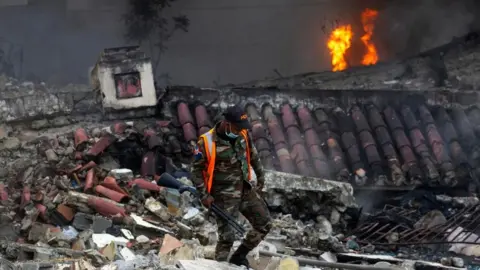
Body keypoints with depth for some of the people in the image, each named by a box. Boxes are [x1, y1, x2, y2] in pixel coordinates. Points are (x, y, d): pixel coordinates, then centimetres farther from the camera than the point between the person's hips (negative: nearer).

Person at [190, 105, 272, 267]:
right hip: (224, 195, -6)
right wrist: (204, 195, -12)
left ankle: (239, 256, 24)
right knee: (227, 236, -10)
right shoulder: (207, 142, -18)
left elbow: (253, 156, 15)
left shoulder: (243, 134, -3)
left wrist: (260, 177, 18)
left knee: (265, 224, 8)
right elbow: (197, 170, -8)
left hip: (247, 189, 6)